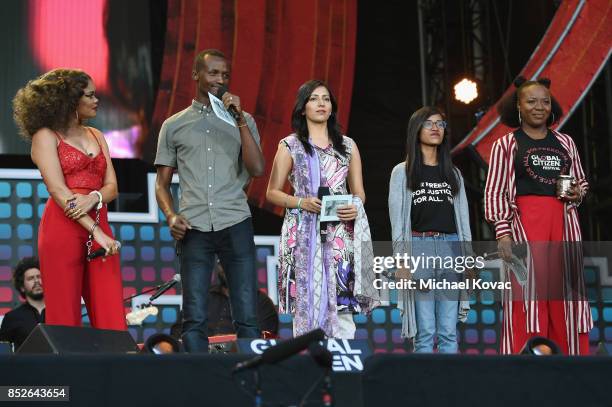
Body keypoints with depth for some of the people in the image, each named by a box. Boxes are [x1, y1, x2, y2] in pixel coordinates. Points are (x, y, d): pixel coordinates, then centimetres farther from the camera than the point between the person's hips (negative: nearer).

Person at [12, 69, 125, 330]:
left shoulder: (96, 136, 20)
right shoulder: (46, 136, 1)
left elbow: (112, 187, 11)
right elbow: (58, 191, -10)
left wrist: (94, 198, -13)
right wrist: (95, 231, -17)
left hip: (99, 227, 5)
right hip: (62, 228, -5)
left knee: (112, 320, -4)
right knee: (64, 318, -5)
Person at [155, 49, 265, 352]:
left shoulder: (242, 121, 13)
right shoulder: (174, 126, 14)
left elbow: (257, 169, 0)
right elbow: (162, 183, 15)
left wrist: (240, 120, -6)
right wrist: (170, 215, -5)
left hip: (235, 225, 0)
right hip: (194, 228, 0)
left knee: (246, 316, -5)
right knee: (194, 318, -4)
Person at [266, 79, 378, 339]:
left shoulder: (347, 146, 15)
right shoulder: (290, 146, 7)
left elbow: (359, 191, 16)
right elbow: (272, 192, 7)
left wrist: (356, 207, -7)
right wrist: (301, 202, -11)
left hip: (341, 235, 2)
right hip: (304, 236, -2)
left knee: (342, 305, -7)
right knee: (306, 303, -7)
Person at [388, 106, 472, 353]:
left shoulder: (453, 173, 17)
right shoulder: (402, 172, 7)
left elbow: (463, 219, 15)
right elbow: (397, 221, 1)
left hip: (451, 249, 3)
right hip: (418, 247, -3)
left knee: (449, 332, -1)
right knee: (425, 332, -7)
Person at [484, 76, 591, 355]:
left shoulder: (565, 142, 15)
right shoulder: (505, 145, 4)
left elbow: (581, 181, 25)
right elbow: (495, 192, -1)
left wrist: (578, 193, 1)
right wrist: (503, 232, -12)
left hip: (564, 225, 4)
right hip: (524, 224, -4)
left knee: (564, 296, 1)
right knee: (528, 295, -8)